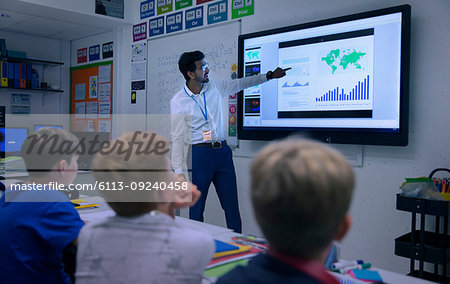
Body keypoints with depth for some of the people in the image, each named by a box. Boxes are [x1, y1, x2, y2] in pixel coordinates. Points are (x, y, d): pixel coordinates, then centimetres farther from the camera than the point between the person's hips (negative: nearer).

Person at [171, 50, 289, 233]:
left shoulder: (214, 87, 8)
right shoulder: (178, 101, -5)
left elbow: (241, 84, 23)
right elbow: (177, 138, -5)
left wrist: (270, 76, 23)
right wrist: (179, 171, -10)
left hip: (223, 152, 4)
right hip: (199, 154, -4)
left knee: (232, 208, 5)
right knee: (196, 209, 3)